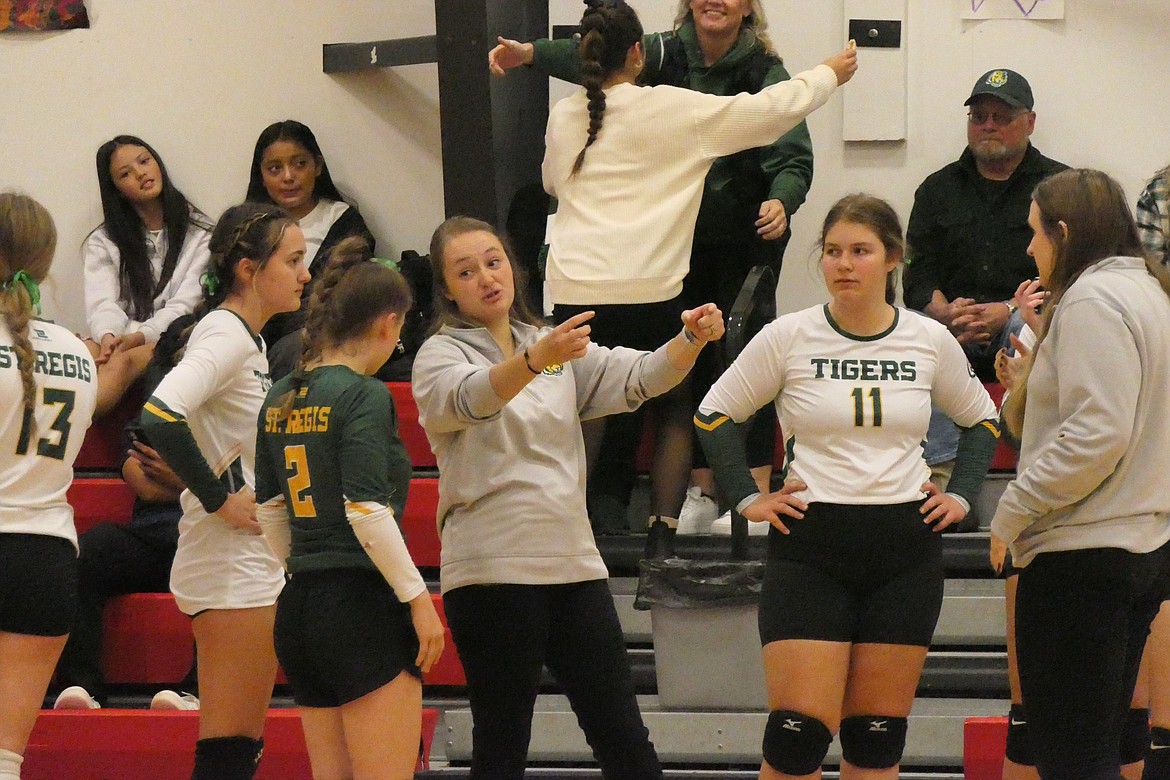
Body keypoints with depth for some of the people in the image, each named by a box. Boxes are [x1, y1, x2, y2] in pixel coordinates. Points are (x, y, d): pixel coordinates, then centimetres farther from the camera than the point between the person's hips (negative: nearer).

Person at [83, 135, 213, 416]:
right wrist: (108, 336, -25)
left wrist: (137, 337, -19)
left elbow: (185, 305, -2)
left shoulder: (200, 234, 9)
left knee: (124, 362, -36)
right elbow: (102, 304, -1)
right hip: (120, 341, 3)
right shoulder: (103, 242, 15)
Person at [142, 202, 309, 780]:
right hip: (235, 563, -10)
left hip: (251, 560, 10)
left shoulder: (244, 337, 14)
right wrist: (218, 500, -21)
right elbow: (160, 415, -29)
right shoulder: (227, 334, -14)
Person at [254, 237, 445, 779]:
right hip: (363, 604, -8)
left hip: (298, 610, 8)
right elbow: (366, 511, -19)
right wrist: (418, 598, -14)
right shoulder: (365, 396, -12)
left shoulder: (281, 399, 11)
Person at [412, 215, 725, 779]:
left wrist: (692, 340, -15)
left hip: (574, 564, 5)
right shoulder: (440, 355, -1)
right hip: (492, 574, -5)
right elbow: (472, 397, -23)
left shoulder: (563, 348, 18)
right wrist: (536, 359, -43)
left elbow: (639, 378, 6)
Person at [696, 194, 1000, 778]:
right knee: (798, 731, -10)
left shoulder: (930, 341, 3)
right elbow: (714, 413, 5)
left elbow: (982, 420, 19)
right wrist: (747, 498, -2)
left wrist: (961, 495, 8)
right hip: (810, 544, -2)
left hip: (906, 550, 2)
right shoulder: (788, 337, -3)